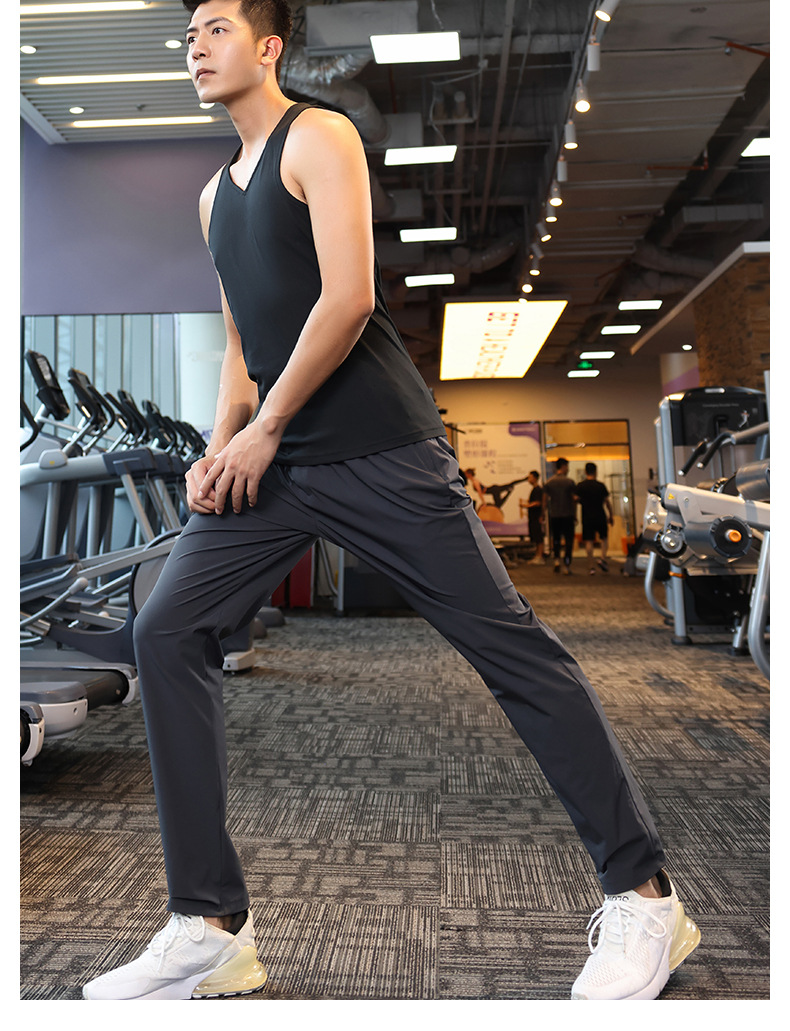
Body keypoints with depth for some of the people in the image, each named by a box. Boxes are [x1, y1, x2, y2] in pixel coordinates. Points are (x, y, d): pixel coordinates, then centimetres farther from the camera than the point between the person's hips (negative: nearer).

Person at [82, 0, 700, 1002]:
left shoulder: (318, 135, 4)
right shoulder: (215, 191, 26)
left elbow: (349, 296, -11)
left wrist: (265, 429, -9)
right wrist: (220, 444, 8)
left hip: (377, 448, -7)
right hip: (271, 457, 8)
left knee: (511, 644, -7)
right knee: (166, 631, -5)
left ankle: (642, 898, 10)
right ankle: (208, 928, 5)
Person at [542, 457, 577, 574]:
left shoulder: (548, 482, 1)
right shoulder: (569, 482, -5)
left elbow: (545, 500, 1)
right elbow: (574, 500, -3)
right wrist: (575, 516, 4)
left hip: (554, 515, 2)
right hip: (568, 515, -2)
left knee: (556, 538, 19)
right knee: (568, 540, 4)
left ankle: (556, 559, 6)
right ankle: (566, 565, -1)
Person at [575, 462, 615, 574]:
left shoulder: (580, 486, -2)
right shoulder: (601, 485, 0)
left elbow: (576, 500, -4)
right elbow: (607, 502, 3)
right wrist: (611, 516, 12)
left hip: (587, 517, 0)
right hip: (600, 516, 0)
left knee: (589, 541, 1)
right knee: (604, 538, 17)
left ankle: (591, 566, -3)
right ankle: (603, 558, -1)